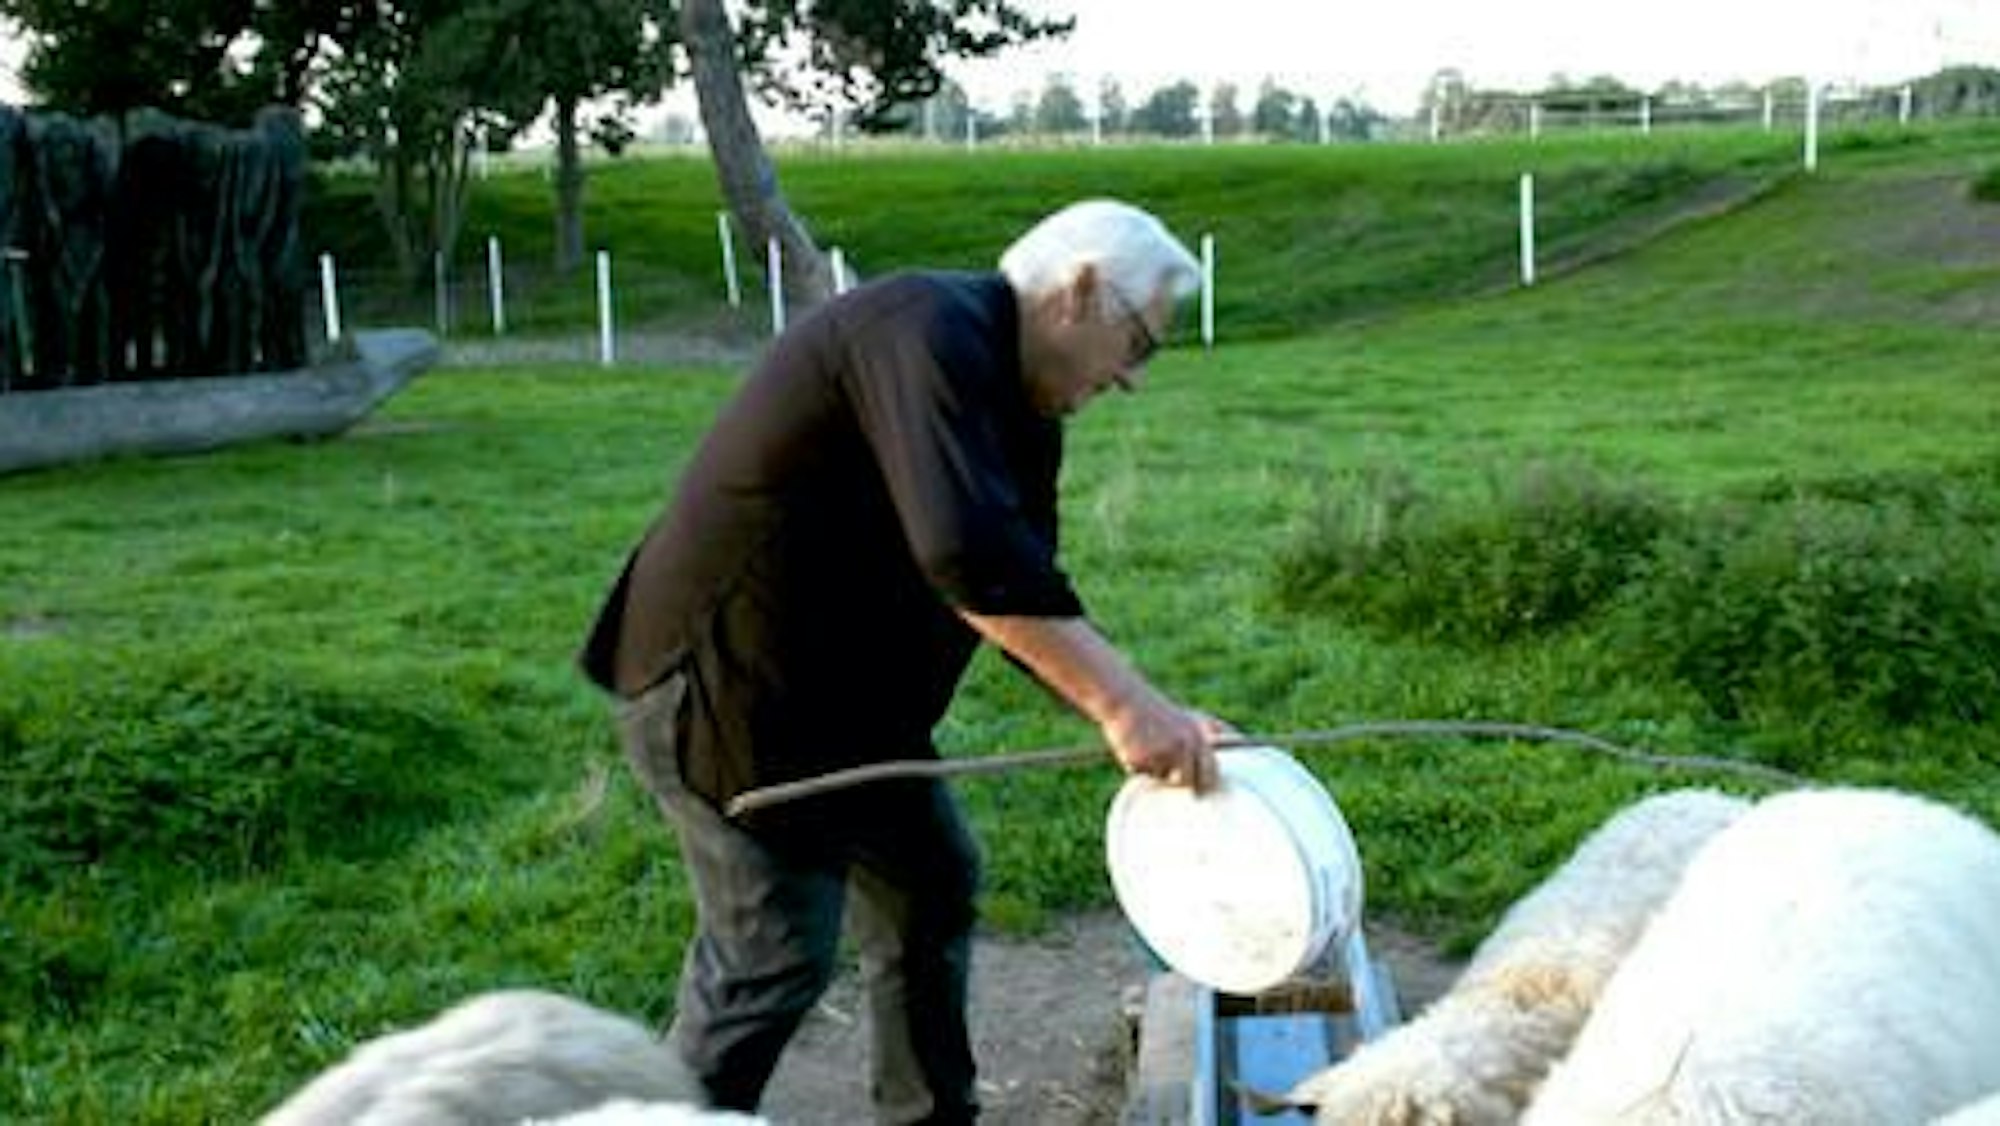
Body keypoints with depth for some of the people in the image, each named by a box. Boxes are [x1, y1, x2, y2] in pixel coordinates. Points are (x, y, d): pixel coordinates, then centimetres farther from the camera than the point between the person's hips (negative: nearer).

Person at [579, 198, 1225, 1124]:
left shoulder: (1014, 403, 8)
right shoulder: (929, 332, -23)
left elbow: (1032, 608, 9)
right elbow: (968, 556, -37)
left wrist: (1148, 718, -3)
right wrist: (1123, 704, -34)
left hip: (843, 692, 10)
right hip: (723, 688, -10)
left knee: (932, 883, 16)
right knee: (773, 958, -6)